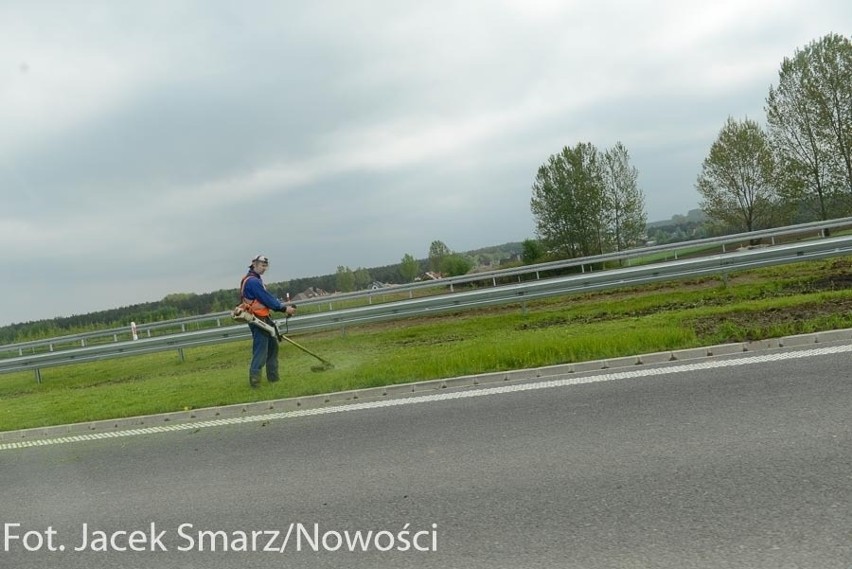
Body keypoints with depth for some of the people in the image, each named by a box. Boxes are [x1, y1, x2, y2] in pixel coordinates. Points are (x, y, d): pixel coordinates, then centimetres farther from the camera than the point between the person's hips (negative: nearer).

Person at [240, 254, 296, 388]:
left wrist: (284, 307, 4)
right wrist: (284, 308, -14)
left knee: (273, 346, 16)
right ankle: (254, 379, -5)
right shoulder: (252, 281, -17)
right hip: (258, 320, -11)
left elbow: (268, 297, 14)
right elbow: (267, 299, -20)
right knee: (261, 350, -9)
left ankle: (273, 376, 24)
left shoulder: (256, 280, 17)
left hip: (264, 319, 11)